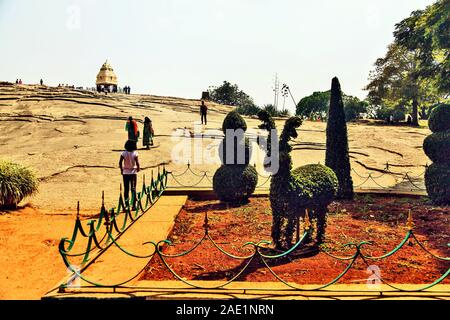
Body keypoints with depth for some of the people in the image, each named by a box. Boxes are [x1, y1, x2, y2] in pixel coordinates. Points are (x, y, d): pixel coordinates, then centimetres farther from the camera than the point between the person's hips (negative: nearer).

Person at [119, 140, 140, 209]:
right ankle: (134, 205, 8)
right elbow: (137, 163, -14)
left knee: (126, 189, 9)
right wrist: (138, 168, 6)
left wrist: (121, 170, 8)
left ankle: (127, 205, 10)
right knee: (133, 189, 7)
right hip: (133, 173, -1)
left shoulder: (124, 153, -5)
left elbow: (120, 162, -7)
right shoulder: (135, 153, -10)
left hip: (125, 173, 1)